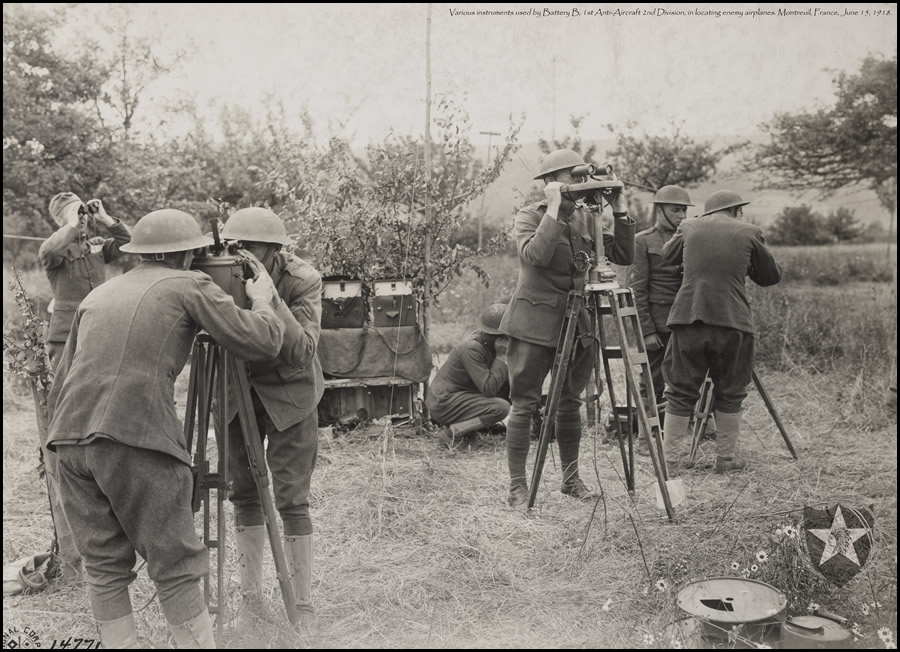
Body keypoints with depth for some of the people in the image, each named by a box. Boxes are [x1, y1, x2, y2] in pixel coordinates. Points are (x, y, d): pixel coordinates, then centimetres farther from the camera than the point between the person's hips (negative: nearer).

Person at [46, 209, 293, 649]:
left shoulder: (98, 295, 25)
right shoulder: (191, 286, 8)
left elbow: (60, 385, 23)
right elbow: (261, 343, 3)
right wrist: (263, 297, 20)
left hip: (70, 437, 6)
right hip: (137, 439, -6)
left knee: (104, 567, 14)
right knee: (176, 567, 3)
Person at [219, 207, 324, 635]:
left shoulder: (303, 280, -21)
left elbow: (302, 351, -29)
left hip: (289, 395, -3)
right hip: (238, 394, 3)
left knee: (291, 499, -5)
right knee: (244, 495, 6)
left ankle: (303, 607, 8)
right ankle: (251, 599, 21)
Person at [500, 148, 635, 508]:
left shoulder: (585, 218, 10)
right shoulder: (529, 216, -6)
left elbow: (623, 256, 3)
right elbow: (534, 255, -26)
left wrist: (620, 209, -4)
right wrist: (554, 208, -23)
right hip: (534, 324, -5)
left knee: (570, 403, 12)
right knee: (524, 405, -2)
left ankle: (571, 478, 25)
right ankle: (517, 486, 7)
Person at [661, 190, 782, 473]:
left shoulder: (689, 228, 10)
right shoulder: (749, 233, 5)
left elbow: (667, 256, 26)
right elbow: (771, 276, 13)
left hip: (688, 319, 2)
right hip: (732, 322, -1)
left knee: (681, 391, 8)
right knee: (730, 394, 12)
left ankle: (670, 456, 13)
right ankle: (726, 457, 18)